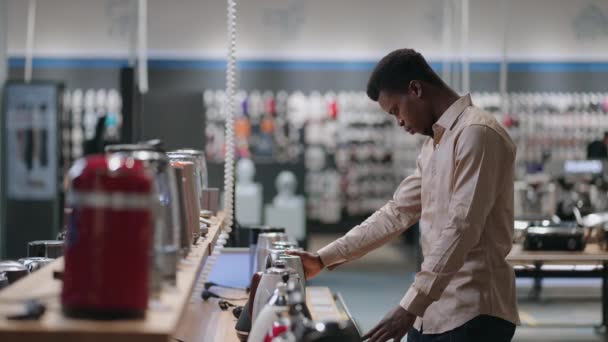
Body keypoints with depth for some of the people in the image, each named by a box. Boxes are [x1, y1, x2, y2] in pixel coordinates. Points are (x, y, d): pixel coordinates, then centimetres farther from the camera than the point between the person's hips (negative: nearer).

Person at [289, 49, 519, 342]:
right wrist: (324, 258, 18)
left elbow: (461, 228, -21)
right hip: (432, 310, 9)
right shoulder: (434, 144, 18)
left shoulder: (477, 134, -13)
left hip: (472, 314, -9)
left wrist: (410, 306, -24)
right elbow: (397, 213, 22)